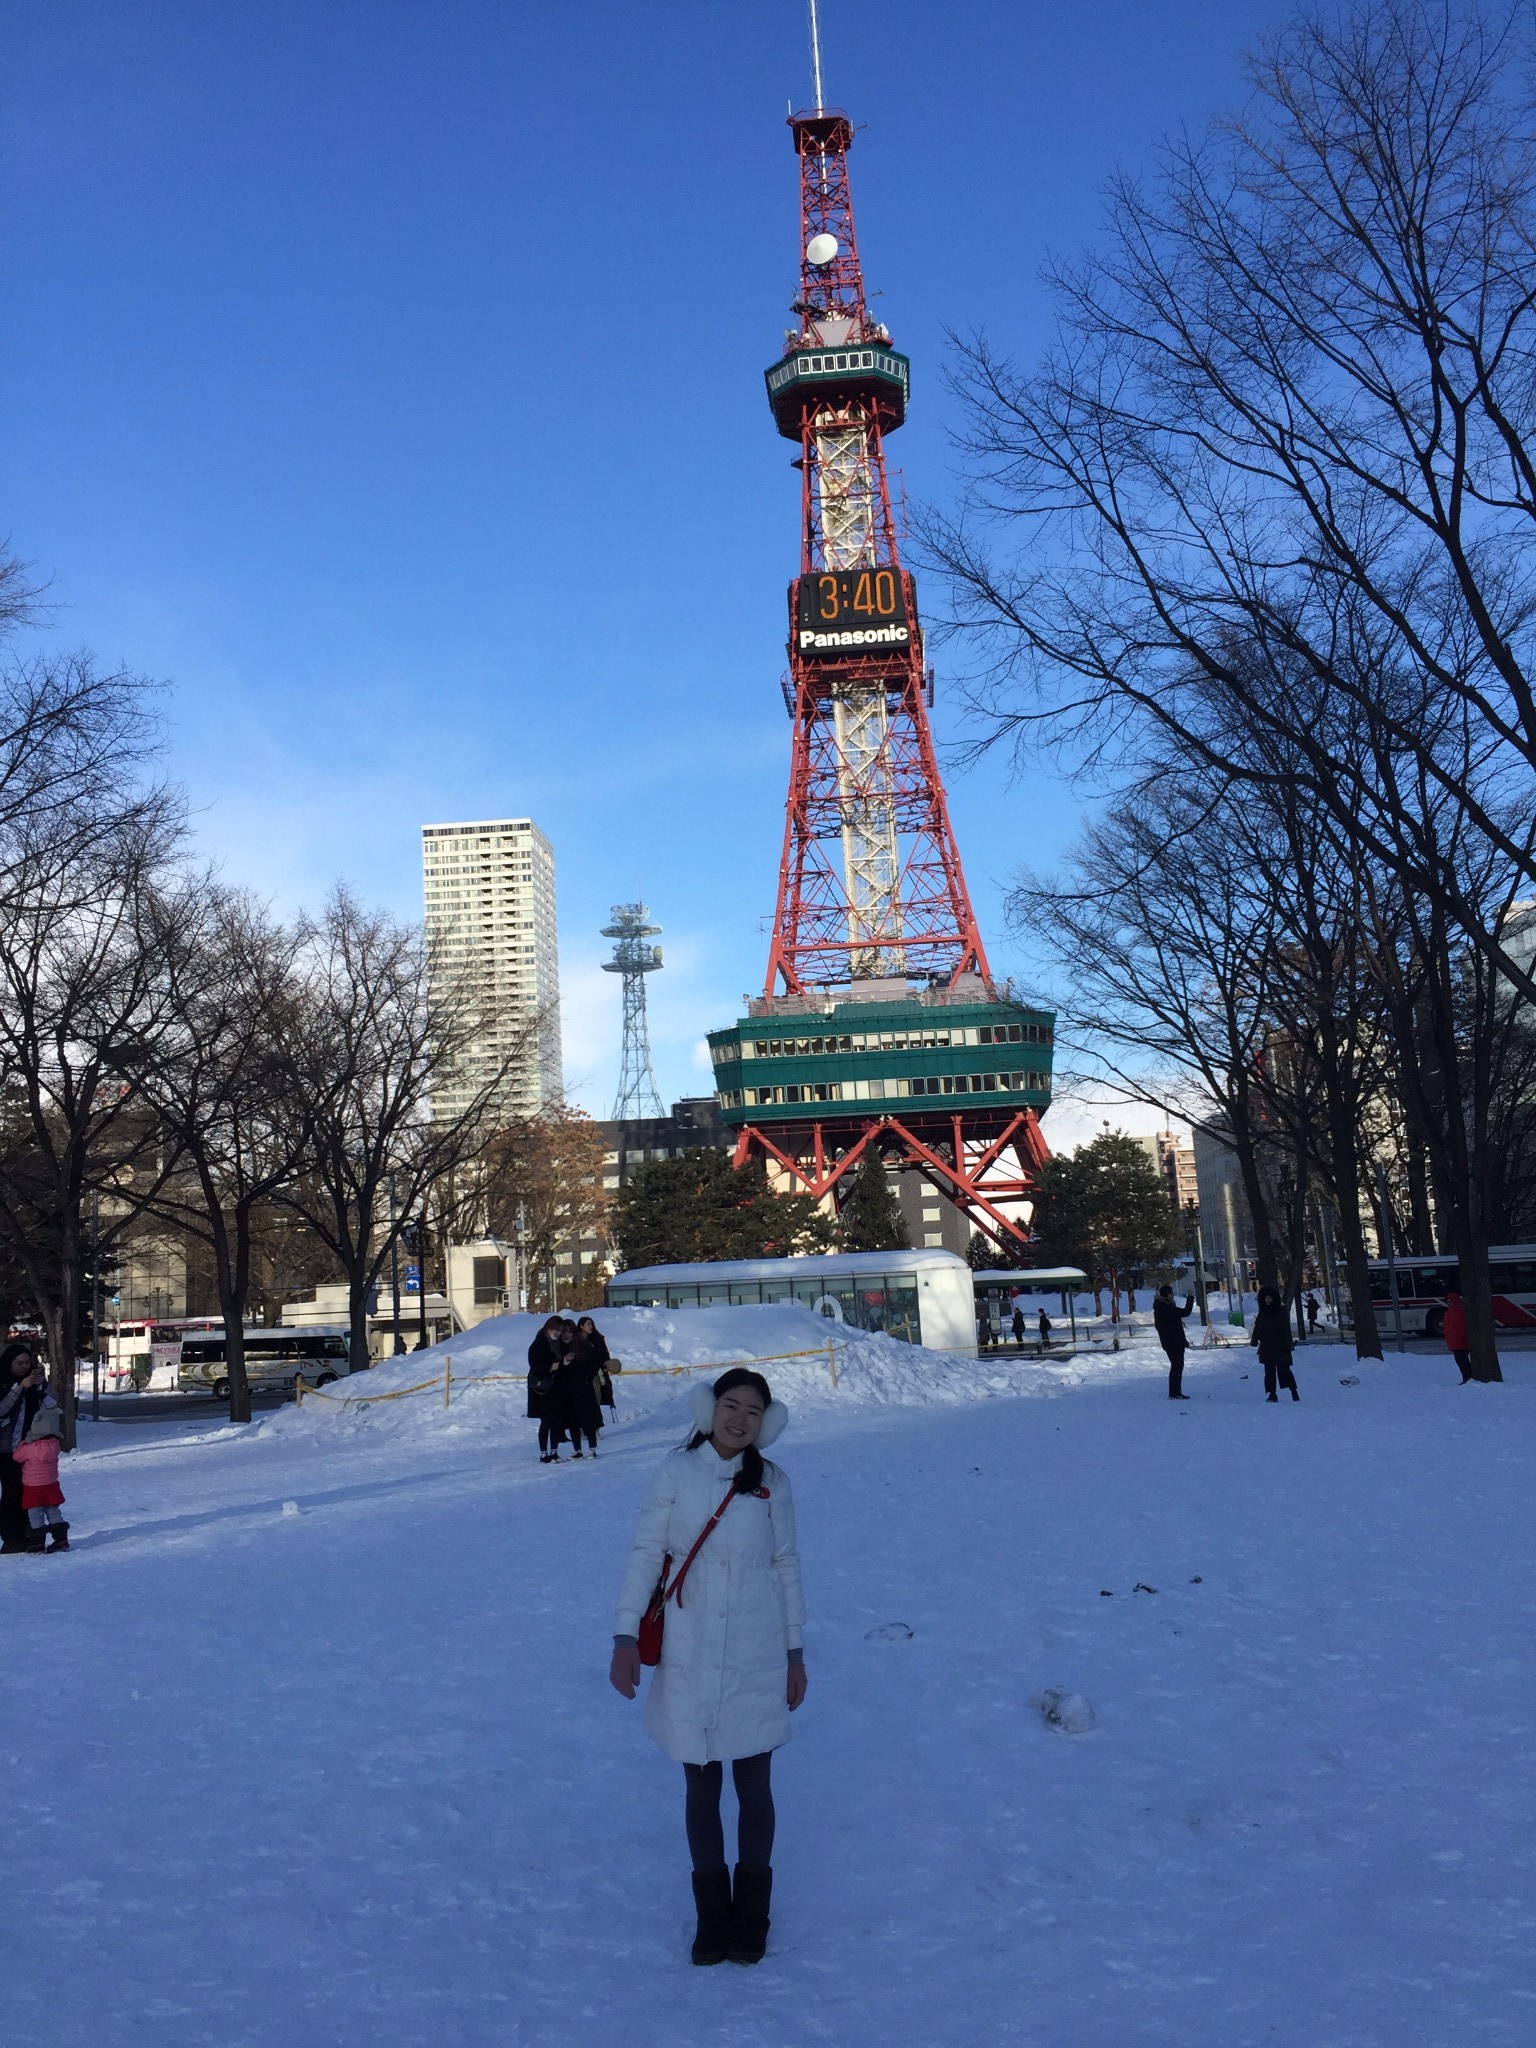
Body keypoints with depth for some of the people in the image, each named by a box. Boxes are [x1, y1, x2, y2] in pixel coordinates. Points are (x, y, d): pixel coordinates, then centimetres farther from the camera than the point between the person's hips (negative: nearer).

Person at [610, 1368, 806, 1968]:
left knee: (754, 1788, 9)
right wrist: (625, 1638, -11)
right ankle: (712, 1914, 30)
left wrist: (795, 1654, 7)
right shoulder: (677, 1472, -6)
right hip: (690, 1660, 0)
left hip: (756, 1660, 1)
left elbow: (786, 1568, 6)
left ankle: (751, 1916, 29)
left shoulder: (772, 1482, -1)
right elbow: (645, 1554, -4)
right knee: (701, 1788, 11)